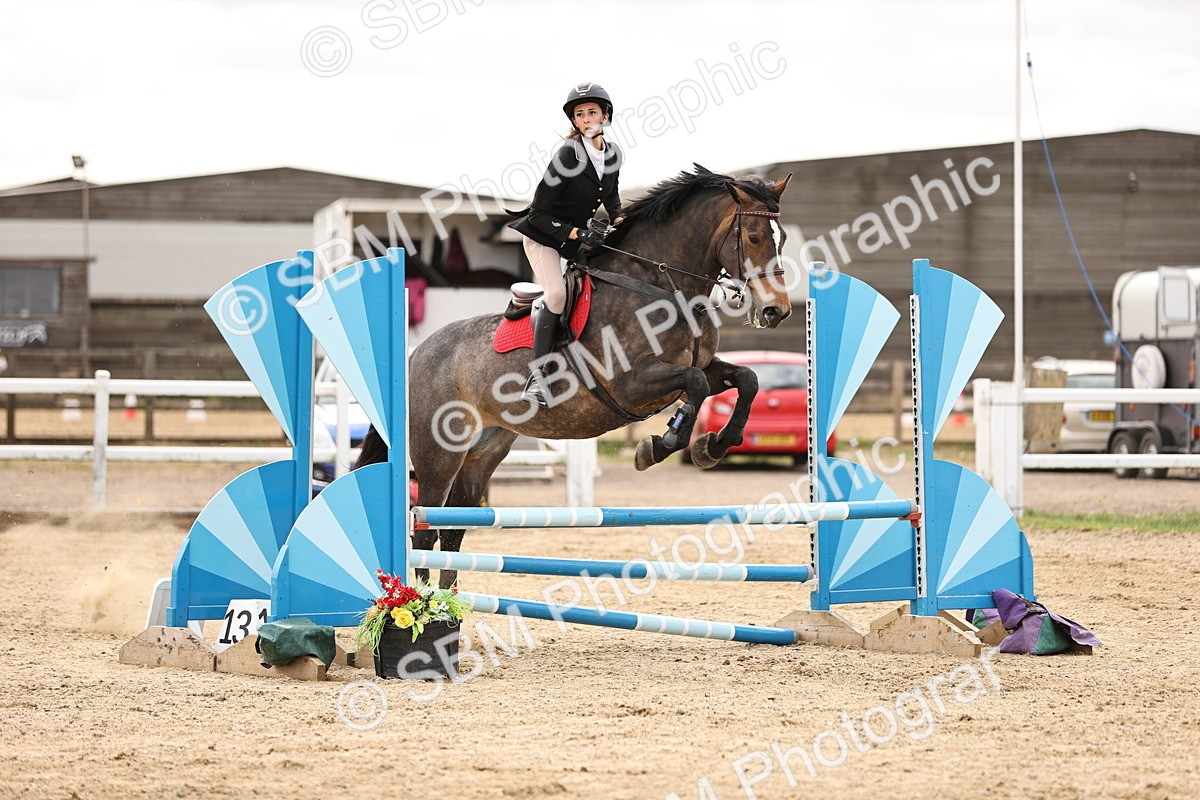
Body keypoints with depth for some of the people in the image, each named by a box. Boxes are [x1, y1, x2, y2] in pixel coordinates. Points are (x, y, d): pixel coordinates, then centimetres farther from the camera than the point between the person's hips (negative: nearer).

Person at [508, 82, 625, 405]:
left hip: (579, 234, 8)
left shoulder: (613, 154, -4)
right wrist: (577, 235, -27)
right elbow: (539, 214, -21)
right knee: (557, 294, -25)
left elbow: (611, 193, 18)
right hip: (543, 234, -7)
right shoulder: (568, 157, -25)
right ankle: (537, 374, -20)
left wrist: (618, 220, -1)